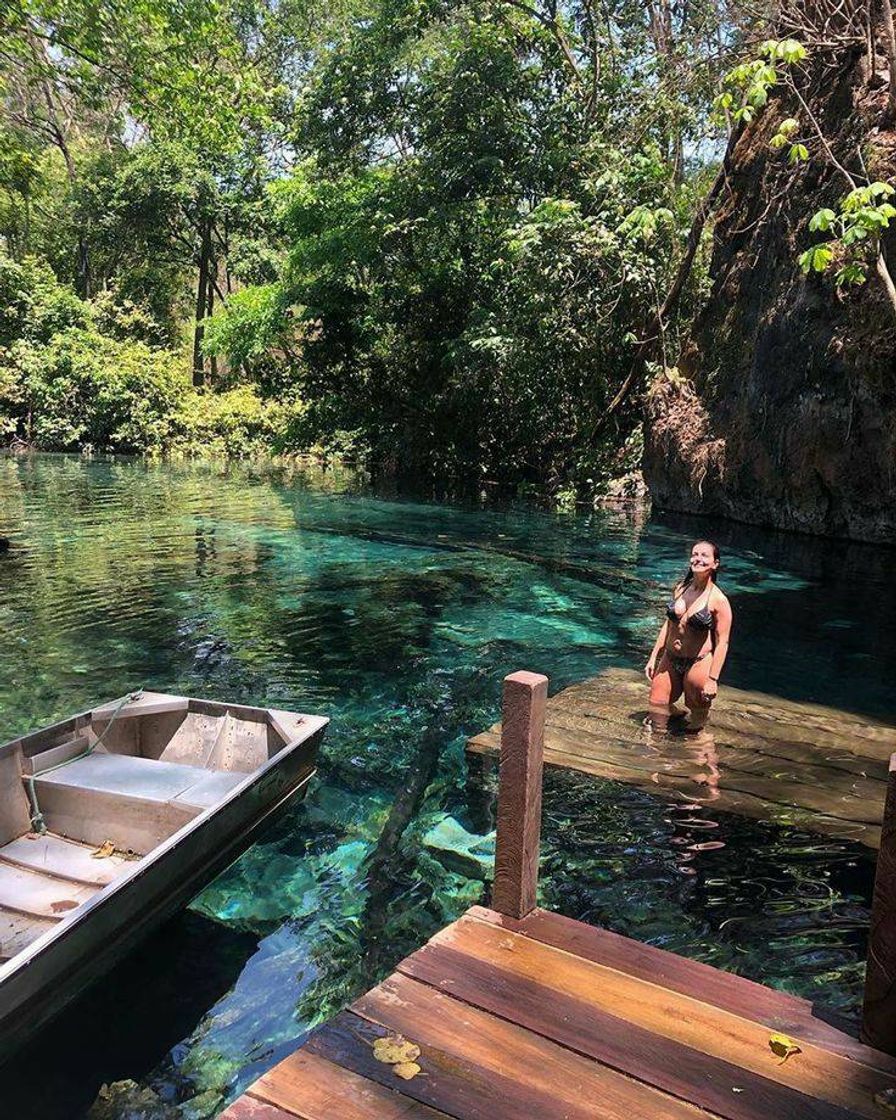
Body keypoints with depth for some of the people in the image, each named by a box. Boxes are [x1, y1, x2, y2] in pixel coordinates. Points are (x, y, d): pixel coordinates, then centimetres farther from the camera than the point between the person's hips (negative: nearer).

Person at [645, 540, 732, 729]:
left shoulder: (718, 600, -14)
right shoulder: (680, 588, 2)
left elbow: (722, 642, -13)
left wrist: (713, 679, -16)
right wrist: (653, 658, 11)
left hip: (698, 663, -5)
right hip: (669, 660, 5)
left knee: (696, 724, 12)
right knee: (656, 712, 14)